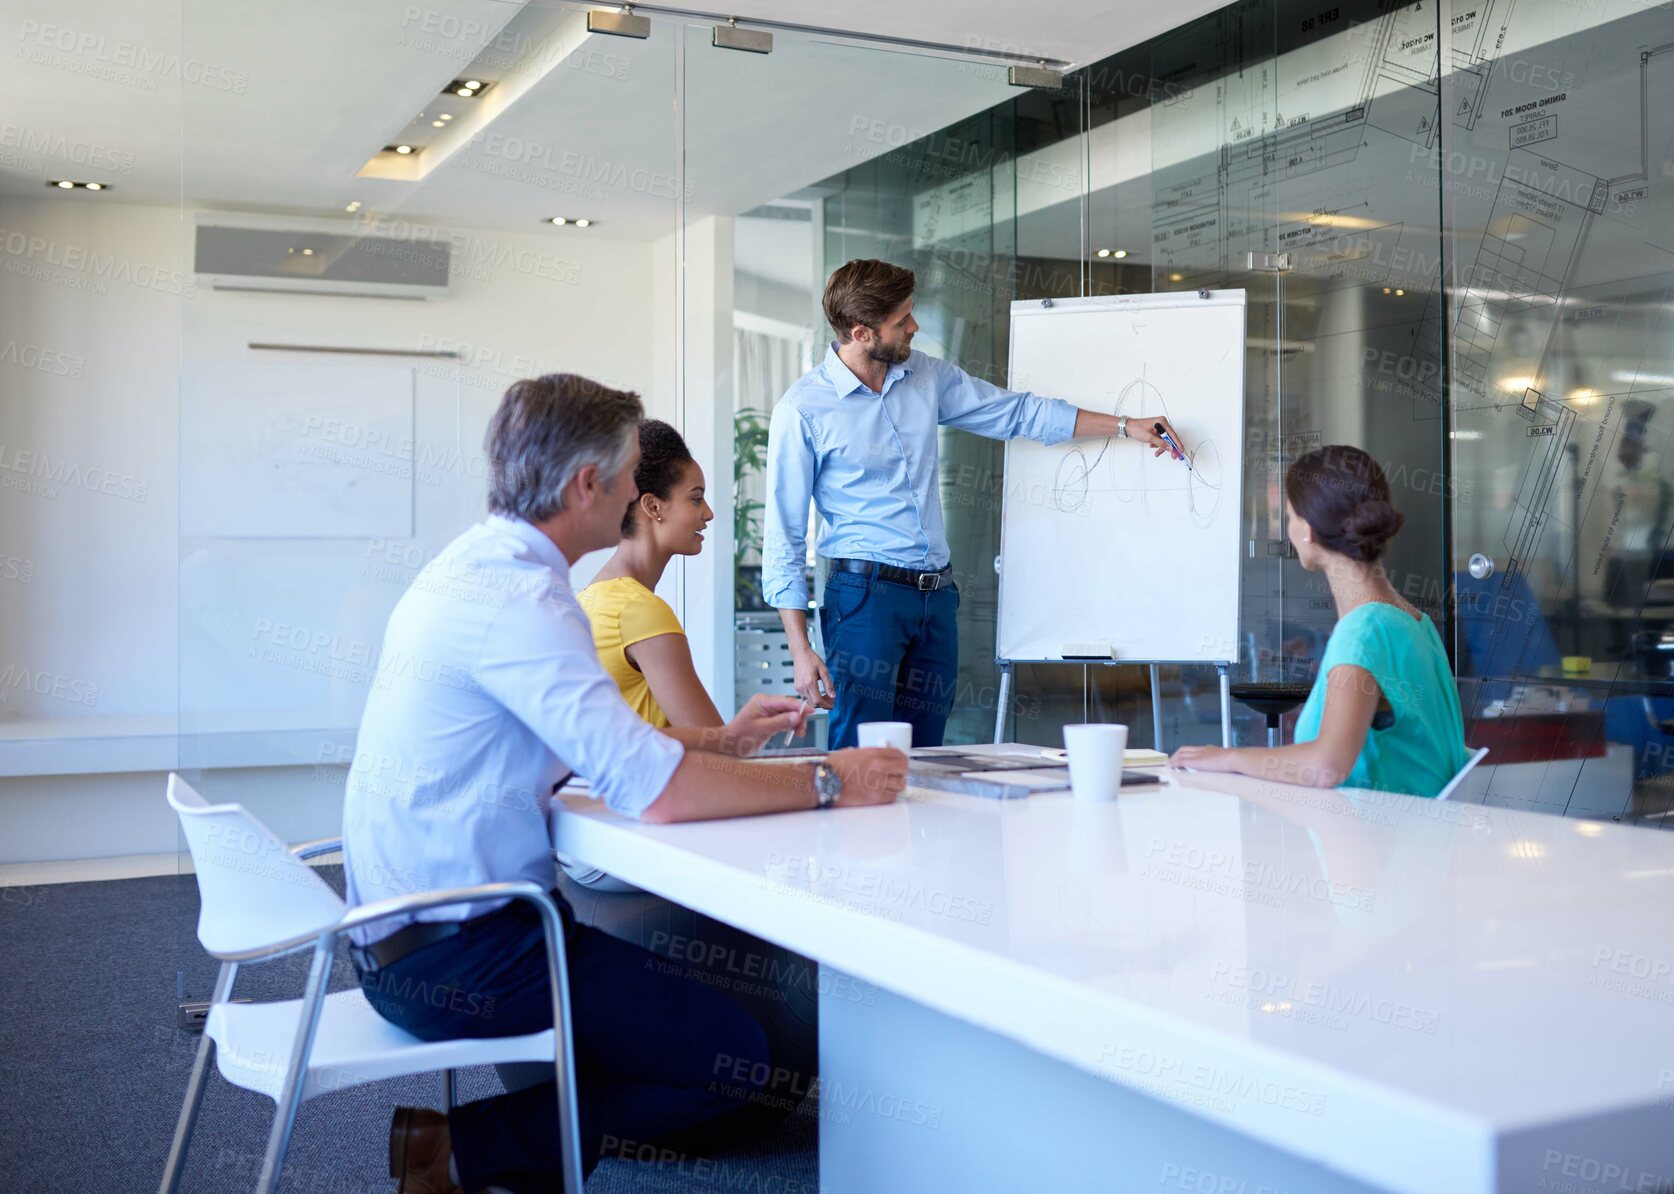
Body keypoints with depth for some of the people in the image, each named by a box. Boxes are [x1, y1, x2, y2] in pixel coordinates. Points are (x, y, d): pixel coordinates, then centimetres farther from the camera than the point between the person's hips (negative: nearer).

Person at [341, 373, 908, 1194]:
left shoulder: (478, 565, 9)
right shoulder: (520, 597, -23)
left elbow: (594, 745, 19)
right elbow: (656, 791, -28)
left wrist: (720, 741, 16)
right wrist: (826, 783, -17)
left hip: (409, 928, 10)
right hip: (453, 955, -10)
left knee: (671, 969, 21)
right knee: (731, 1058, -7)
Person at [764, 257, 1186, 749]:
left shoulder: (926, 376, 9)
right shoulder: (802, 411, -7)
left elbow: (1018, 411, 19)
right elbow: (784, 537, -6)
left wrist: (1126, 426, 14)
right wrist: (801, 650, -11)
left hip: (937, 594, 6)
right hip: (865, 593, -6)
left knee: (924, 757, 6)